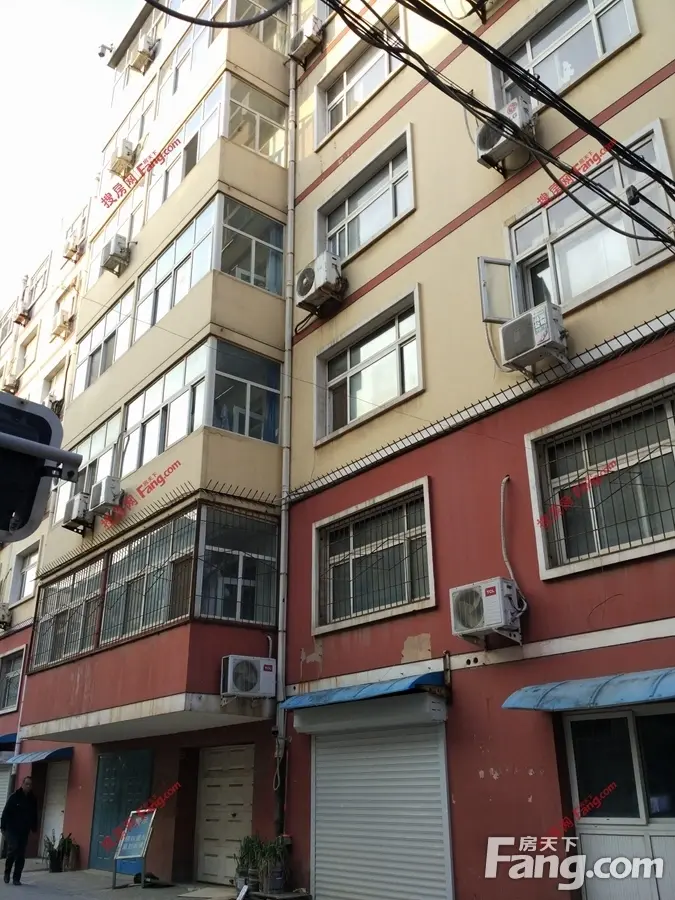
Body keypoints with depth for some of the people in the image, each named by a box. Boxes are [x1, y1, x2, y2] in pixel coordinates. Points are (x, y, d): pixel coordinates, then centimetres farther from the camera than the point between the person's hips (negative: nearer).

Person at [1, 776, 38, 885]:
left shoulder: (33, 800, 5)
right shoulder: (14, 797, -5)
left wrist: (34, 829, 7)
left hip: (24, 832, 3)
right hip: (12, 830, -3)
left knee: (21, 855, 2)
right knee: (12, 850, -13)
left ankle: (17, 878, 10)